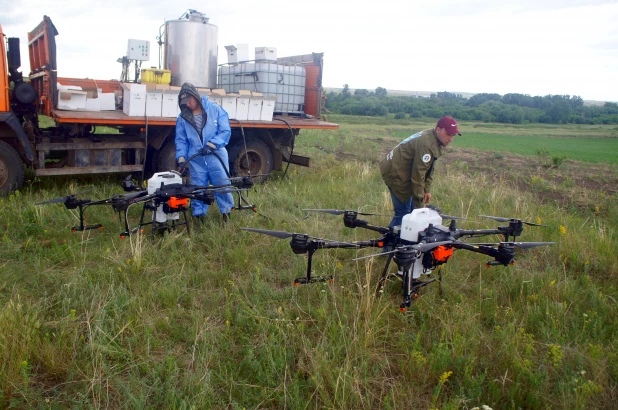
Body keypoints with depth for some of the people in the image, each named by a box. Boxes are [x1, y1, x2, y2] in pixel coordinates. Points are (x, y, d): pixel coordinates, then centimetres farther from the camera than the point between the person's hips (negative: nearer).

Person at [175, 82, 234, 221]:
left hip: (216, 156, -2)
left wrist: (212, 144, -19)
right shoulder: (182, 117, 6)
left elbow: (225, 131, -7)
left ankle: (226, 212, 18)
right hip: (196, 160, 2)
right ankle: (199, 215, 19)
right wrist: (181, 158, -4)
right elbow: (181, 140, 8)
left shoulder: (215, 110, -3)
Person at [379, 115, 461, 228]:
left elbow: (429, 167, 13)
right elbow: (418, 175, -26)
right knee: (403, 212, -9)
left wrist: (427, 189, 7)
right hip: (396, 173, -10)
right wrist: (420, 205, -19)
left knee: (411, 210, 14)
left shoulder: (433, 139, 5)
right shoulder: (426, 144, -27)